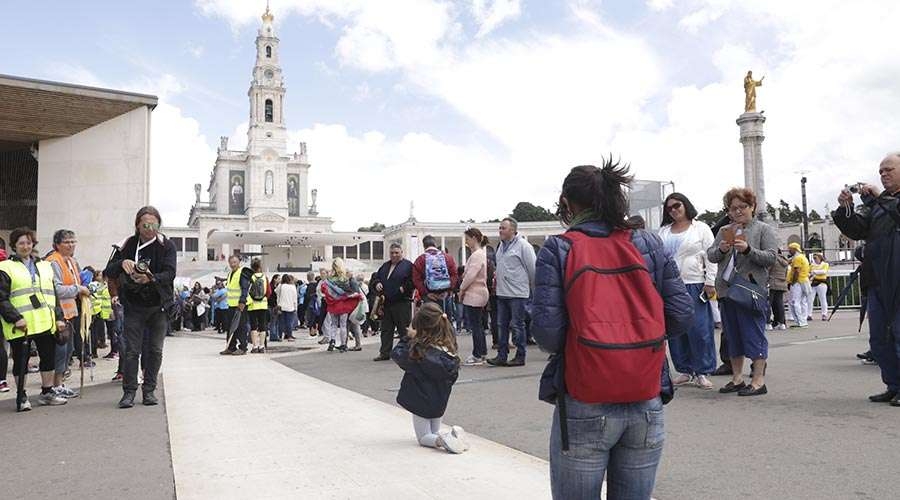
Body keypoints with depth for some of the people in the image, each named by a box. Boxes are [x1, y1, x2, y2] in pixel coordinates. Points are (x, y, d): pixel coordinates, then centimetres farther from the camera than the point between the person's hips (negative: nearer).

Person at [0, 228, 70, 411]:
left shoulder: (45, 266, 17)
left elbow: (53, 294, 18)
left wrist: (59, 317, 10)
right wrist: (15, 318, -16)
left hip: (46, 323, 5)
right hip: (21, 326, -5)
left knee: (49, 357, 10)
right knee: (21, 361, 4)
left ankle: (47, 392, 23)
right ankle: (21, 397, 15)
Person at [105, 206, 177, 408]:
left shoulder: (166, 245, -3)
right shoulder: (128, 244, 1)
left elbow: (170, 273, -14)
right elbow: (109, 272, 0)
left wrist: (152, 278, -33)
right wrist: (122, 263, -21)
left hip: (159, 305, 0)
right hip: (134, 305, 1)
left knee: (155, 350, 5)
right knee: (131, 349, -2)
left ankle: (149, 390, 15)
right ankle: (129, 391, 6)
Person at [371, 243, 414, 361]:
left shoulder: (408, 265, -2)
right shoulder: (384, 266, 18)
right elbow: (375, 277, 23)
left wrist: (405, 288, -18)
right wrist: (376, 283, 3)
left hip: (402, 303, -6)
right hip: (386, 303, 7)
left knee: (404, 329, -2)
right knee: (386, 329, 10)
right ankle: (384, 353, 16)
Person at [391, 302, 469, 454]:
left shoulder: (418, 349, -25)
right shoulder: (447, 347, -11)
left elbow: (396, 354, -13)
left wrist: (408, 337, -1)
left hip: (421, 401, -4)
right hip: (440, 401, 5)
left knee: (424, 438, 13)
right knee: (435, 433, 24)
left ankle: (441, 439, -17)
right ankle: (453, 433, -5)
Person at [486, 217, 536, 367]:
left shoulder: (523, 245, -11)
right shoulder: (502, 245, 14)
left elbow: (532, 269, -9)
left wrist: (535, 290, -3)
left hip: (517, 293, -8)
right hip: (502, 293, 8)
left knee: (517, 325, -1)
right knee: (502, 325, 10)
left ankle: (520, 356, 9)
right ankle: (502, 356, 16)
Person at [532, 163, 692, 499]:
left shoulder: (557, 250, -6)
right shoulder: (649, 244, 3)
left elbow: (547, 334, -14)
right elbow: (682, 318, 1)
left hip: (584, 409, -3)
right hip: (647, 406, 3)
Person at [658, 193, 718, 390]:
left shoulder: (701, 228, 5)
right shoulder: (663, 231, 16)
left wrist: (710, 282, -8)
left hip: (695, 285, -4)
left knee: (699, 329, -6)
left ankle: (703, 372, 4)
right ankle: (685, 370, 14)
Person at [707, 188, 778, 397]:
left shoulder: (764, 229, 4)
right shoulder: (725, 231, 17)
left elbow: (770, 257, -7)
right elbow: (710, 255, 9)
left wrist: (748, 249, -22)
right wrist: (720, 249, -12)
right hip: (727, 291, 5)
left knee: (754, 335, -5)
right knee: (732, 336, 10)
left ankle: (759, 381, 1)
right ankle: (737, 378, 19)